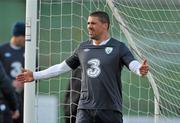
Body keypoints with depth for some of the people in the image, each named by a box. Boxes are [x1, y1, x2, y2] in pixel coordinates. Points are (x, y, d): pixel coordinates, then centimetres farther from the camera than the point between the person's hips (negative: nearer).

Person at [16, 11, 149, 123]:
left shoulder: (119, 47, -1)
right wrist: (35, 75, 21)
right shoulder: (83, 47, 13)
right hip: (85, 108, 3)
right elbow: (62, 67, 21)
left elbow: (134, 65, -15)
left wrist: (141, 70, -40)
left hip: (110, 109, -3)